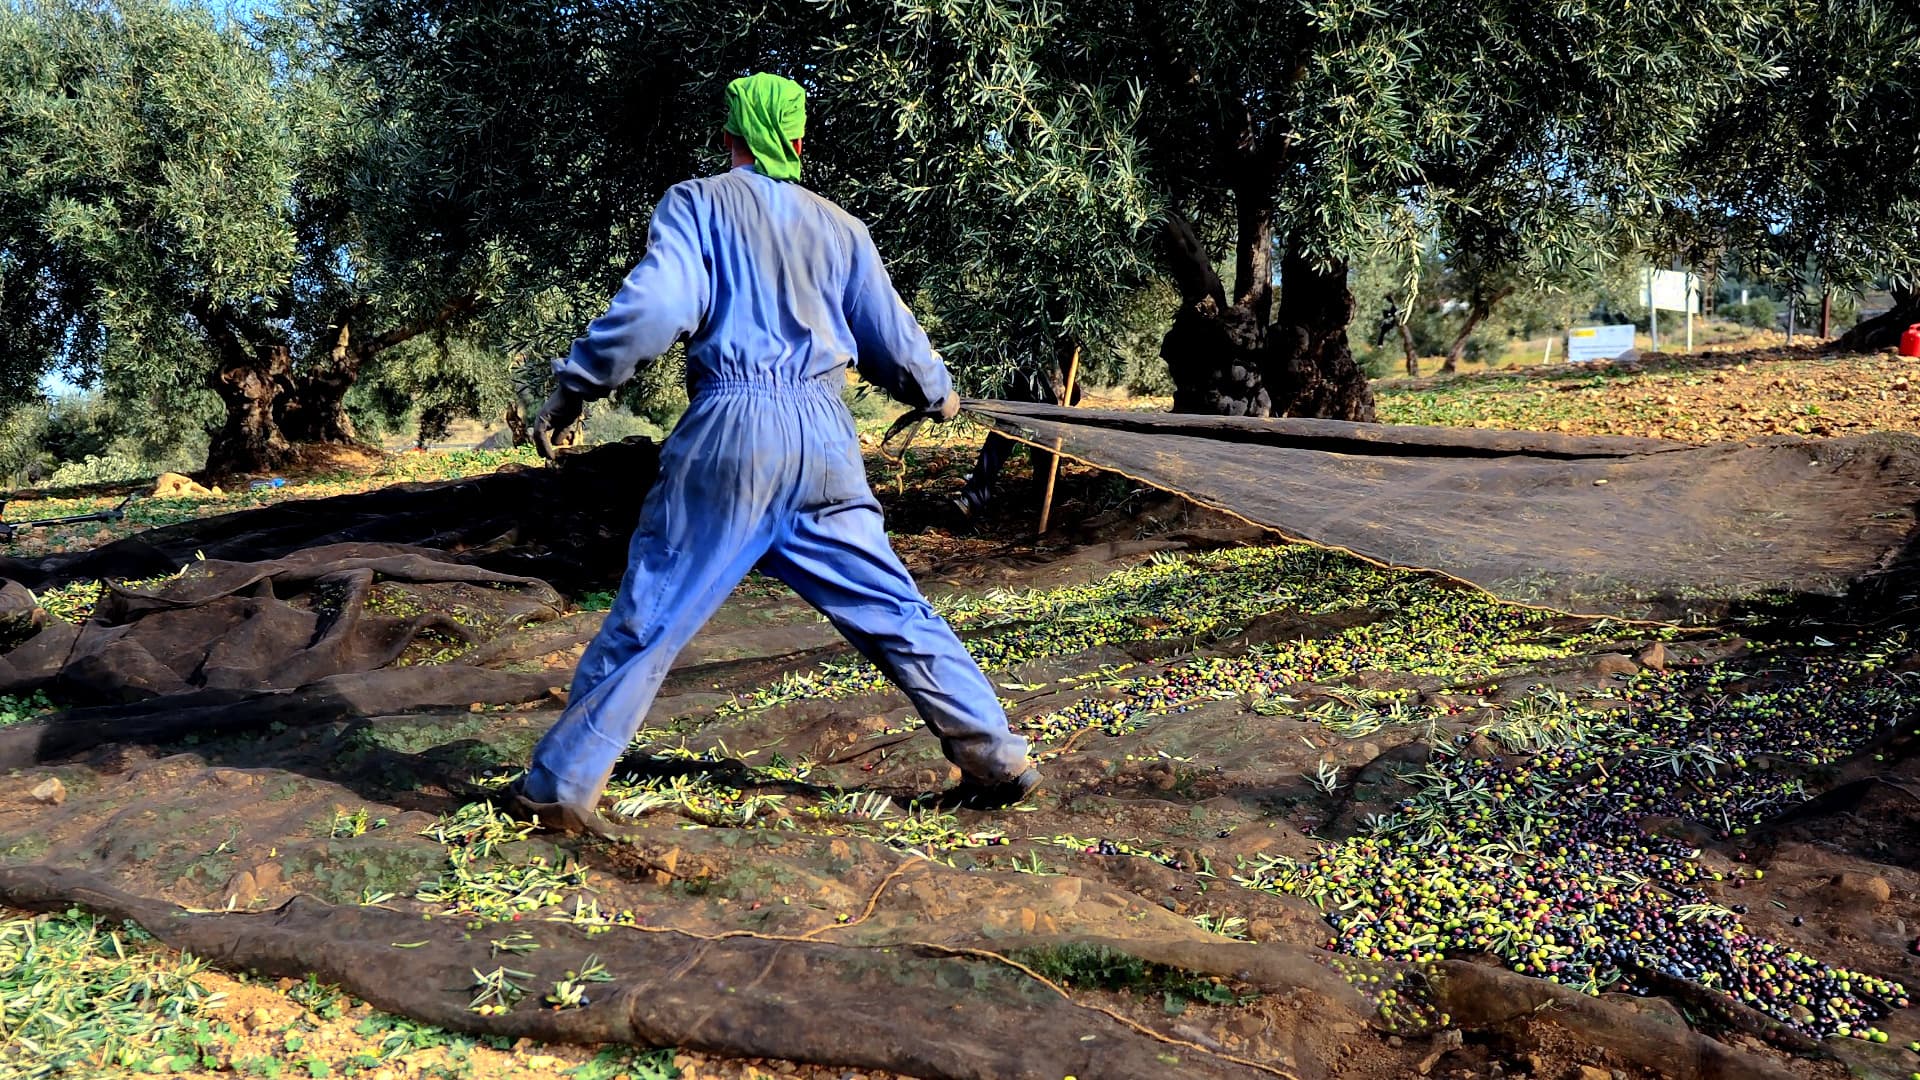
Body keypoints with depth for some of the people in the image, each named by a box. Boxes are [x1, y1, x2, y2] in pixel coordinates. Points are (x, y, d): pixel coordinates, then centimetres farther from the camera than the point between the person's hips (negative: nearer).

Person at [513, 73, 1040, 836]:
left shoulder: (698, 203, 4)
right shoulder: (840, 227, 14)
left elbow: (654, 307, -11)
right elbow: (893, 342, 16)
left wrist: (573, 387, -1)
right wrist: (938, 393, 36)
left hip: (729, 430, -3)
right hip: (823, 434, 3)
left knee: (647, 621, 3)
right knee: (895, 614, 11)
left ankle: (559, 786, 10)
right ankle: (997, 759, 14)